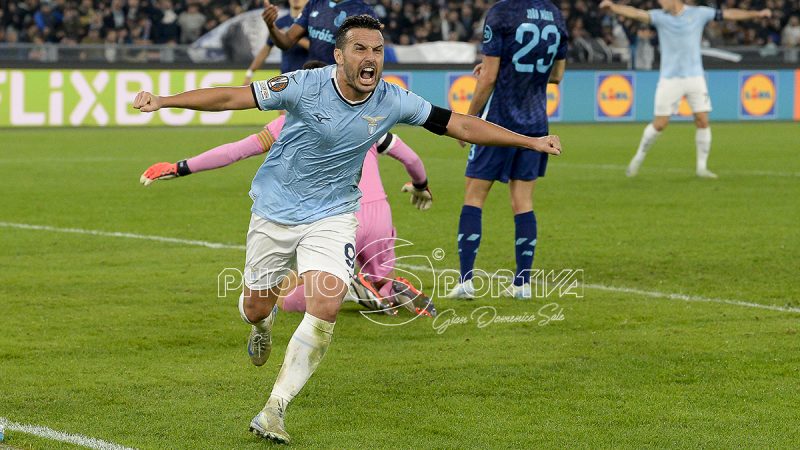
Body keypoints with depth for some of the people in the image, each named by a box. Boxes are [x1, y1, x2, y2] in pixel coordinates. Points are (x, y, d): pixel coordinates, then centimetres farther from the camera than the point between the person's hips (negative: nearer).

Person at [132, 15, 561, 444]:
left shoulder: (393, 102, -12)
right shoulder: (305, 86, -21)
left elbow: (461, 125, -4)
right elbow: (231, 97, -19)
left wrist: (530, 140, -5)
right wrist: (163, 101, -27)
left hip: (332, 216, 1)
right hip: (275, 211, -1)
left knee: (325, 306, -21)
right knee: (254, 309, 9)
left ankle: (275, 408, -12)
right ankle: (264, 327, 51)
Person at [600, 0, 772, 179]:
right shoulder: (660, 16, -2)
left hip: (695, 77, 1)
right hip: (669, 78, -1)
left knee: (703, 121, -5)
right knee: (659, 123, -2)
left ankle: (701, 167, 5)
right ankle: (638, 158, 18)